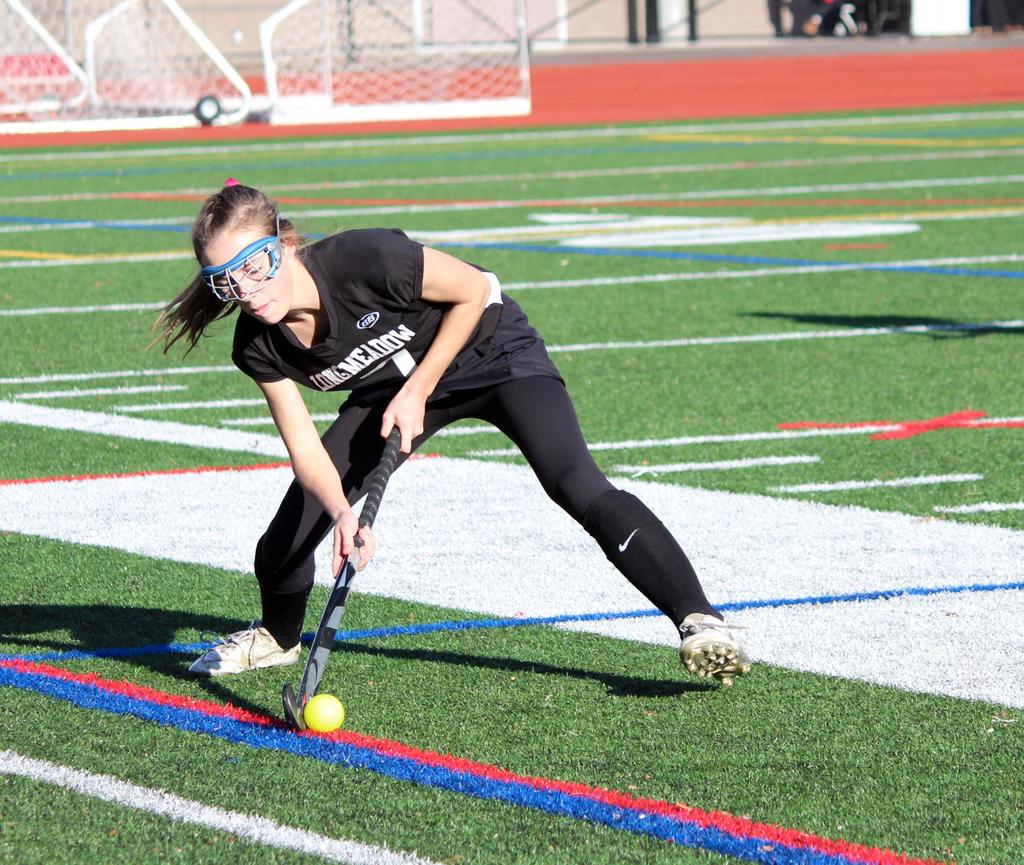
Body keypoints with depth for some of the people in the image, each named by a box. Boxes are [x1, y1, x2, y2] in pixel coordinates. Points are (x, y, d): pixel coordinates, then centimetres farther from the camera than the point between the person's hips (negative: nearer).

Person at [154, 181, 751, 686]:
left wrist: (417, 391, -21)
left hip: (490, 349, -5)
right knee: (295, 520, -1)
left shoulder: (365, 259, -37)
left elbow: (474, 291, -21)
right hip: (392, 387, 5)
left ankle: (700, 621, -25)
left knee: (577, 486, -26)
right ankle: (278, 637, 32)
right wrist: (341, 512, -36)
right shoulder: (260, 346, -21)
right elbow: (306, 448, -16)